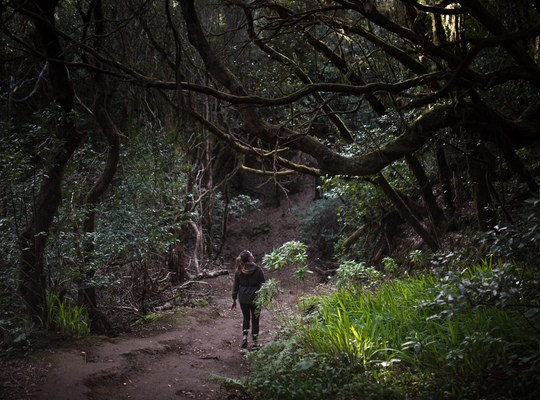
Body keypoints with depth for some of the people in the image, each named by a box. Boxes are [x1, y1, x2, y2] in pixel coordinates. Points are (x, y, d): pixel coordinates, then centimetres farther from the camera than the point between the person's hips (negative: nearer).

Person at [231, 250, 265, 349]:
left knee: (246, 318, 20)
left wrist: (234, 299, 8)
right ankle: (255, 342, 17)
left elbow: (235, 286, 0)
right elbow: (263, 285, -8)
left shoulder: (239, 271, -5)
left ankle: (244, 338, 8)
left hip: (243, 299, 3)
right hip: (255, 298, -2)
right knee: (255, 320, 11)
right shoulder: (258, 270, -13)